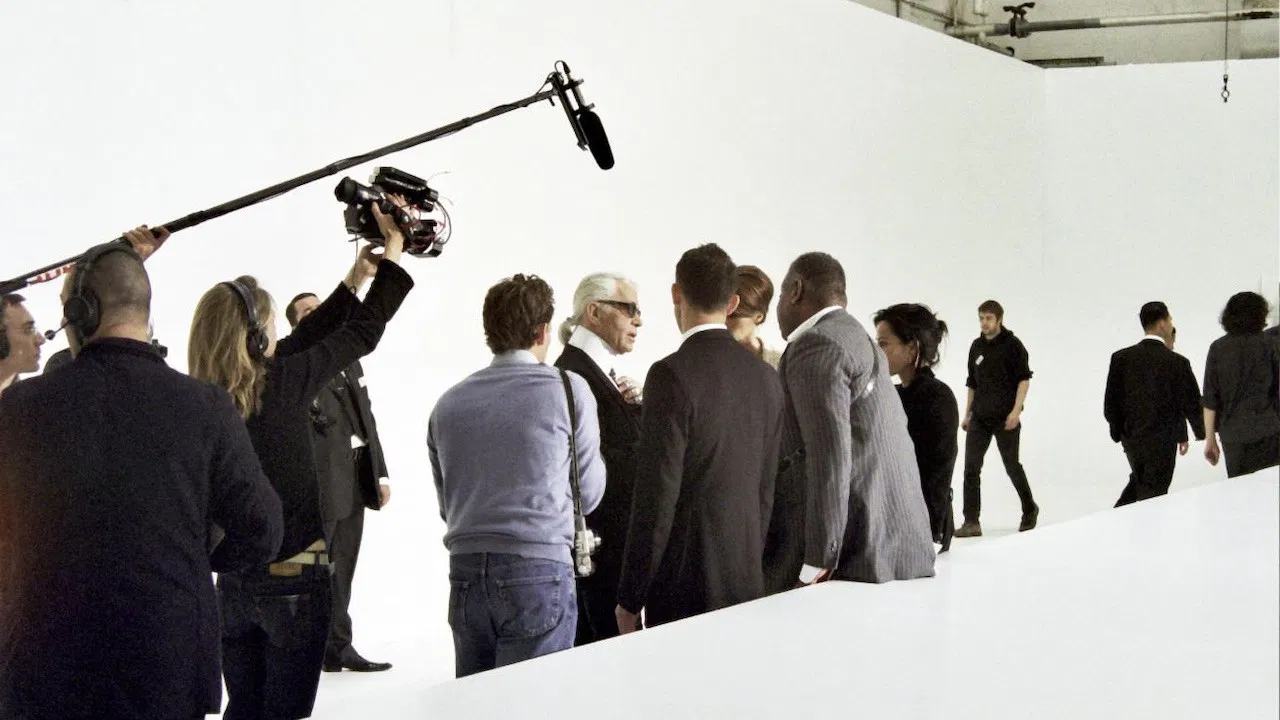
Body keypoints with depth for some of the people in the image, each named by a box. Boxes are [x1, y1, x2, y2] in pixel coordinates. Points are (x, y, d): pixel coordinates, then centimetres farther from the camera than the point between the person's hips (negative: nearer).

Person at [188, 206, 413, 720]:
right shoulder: (283, 385, -16)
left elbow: (296, 345, 11)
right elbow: (363, 333, -4)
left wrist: (355, 279, 18)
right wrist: (392, 258, 10)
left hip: (232, 581, 5)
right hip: (295, 577, -5)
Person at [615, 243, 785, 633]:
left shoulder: (672, 375, -13)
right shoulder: (766, 376, 8)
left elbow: (657, 496, -15)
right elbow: (767, 488, 13)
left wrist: (630, 599, -9)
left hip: (684, 586, -7)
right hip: (747, 582, 7)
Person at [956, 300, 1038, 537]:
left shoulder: (1012, 345, -5)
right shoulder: (977, 347, 11)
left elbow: (1024, 380, -7)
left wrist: (1016, 410, -17)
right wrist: (967, 414, 16)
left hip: (1005, 418, -5)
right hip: (979, 417, 5)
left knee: (1011, 465, 6)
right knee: (971, 466, -5)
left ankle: (1029, 509, 29)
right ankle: (971, 522, -5)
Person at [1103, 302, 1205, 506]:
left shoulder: (1121, 358, -6)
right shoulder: (1177, 363, -15)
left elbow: (1110, 405, -3)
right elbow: (1192, 405, -8)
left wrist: (1119, 432, 13)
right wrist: (1201, 432, 10)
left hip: (1131, 438, 4)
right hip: (1162, 441, -4)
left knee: (1139, 480, 26)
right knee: (1152, 495, 8)